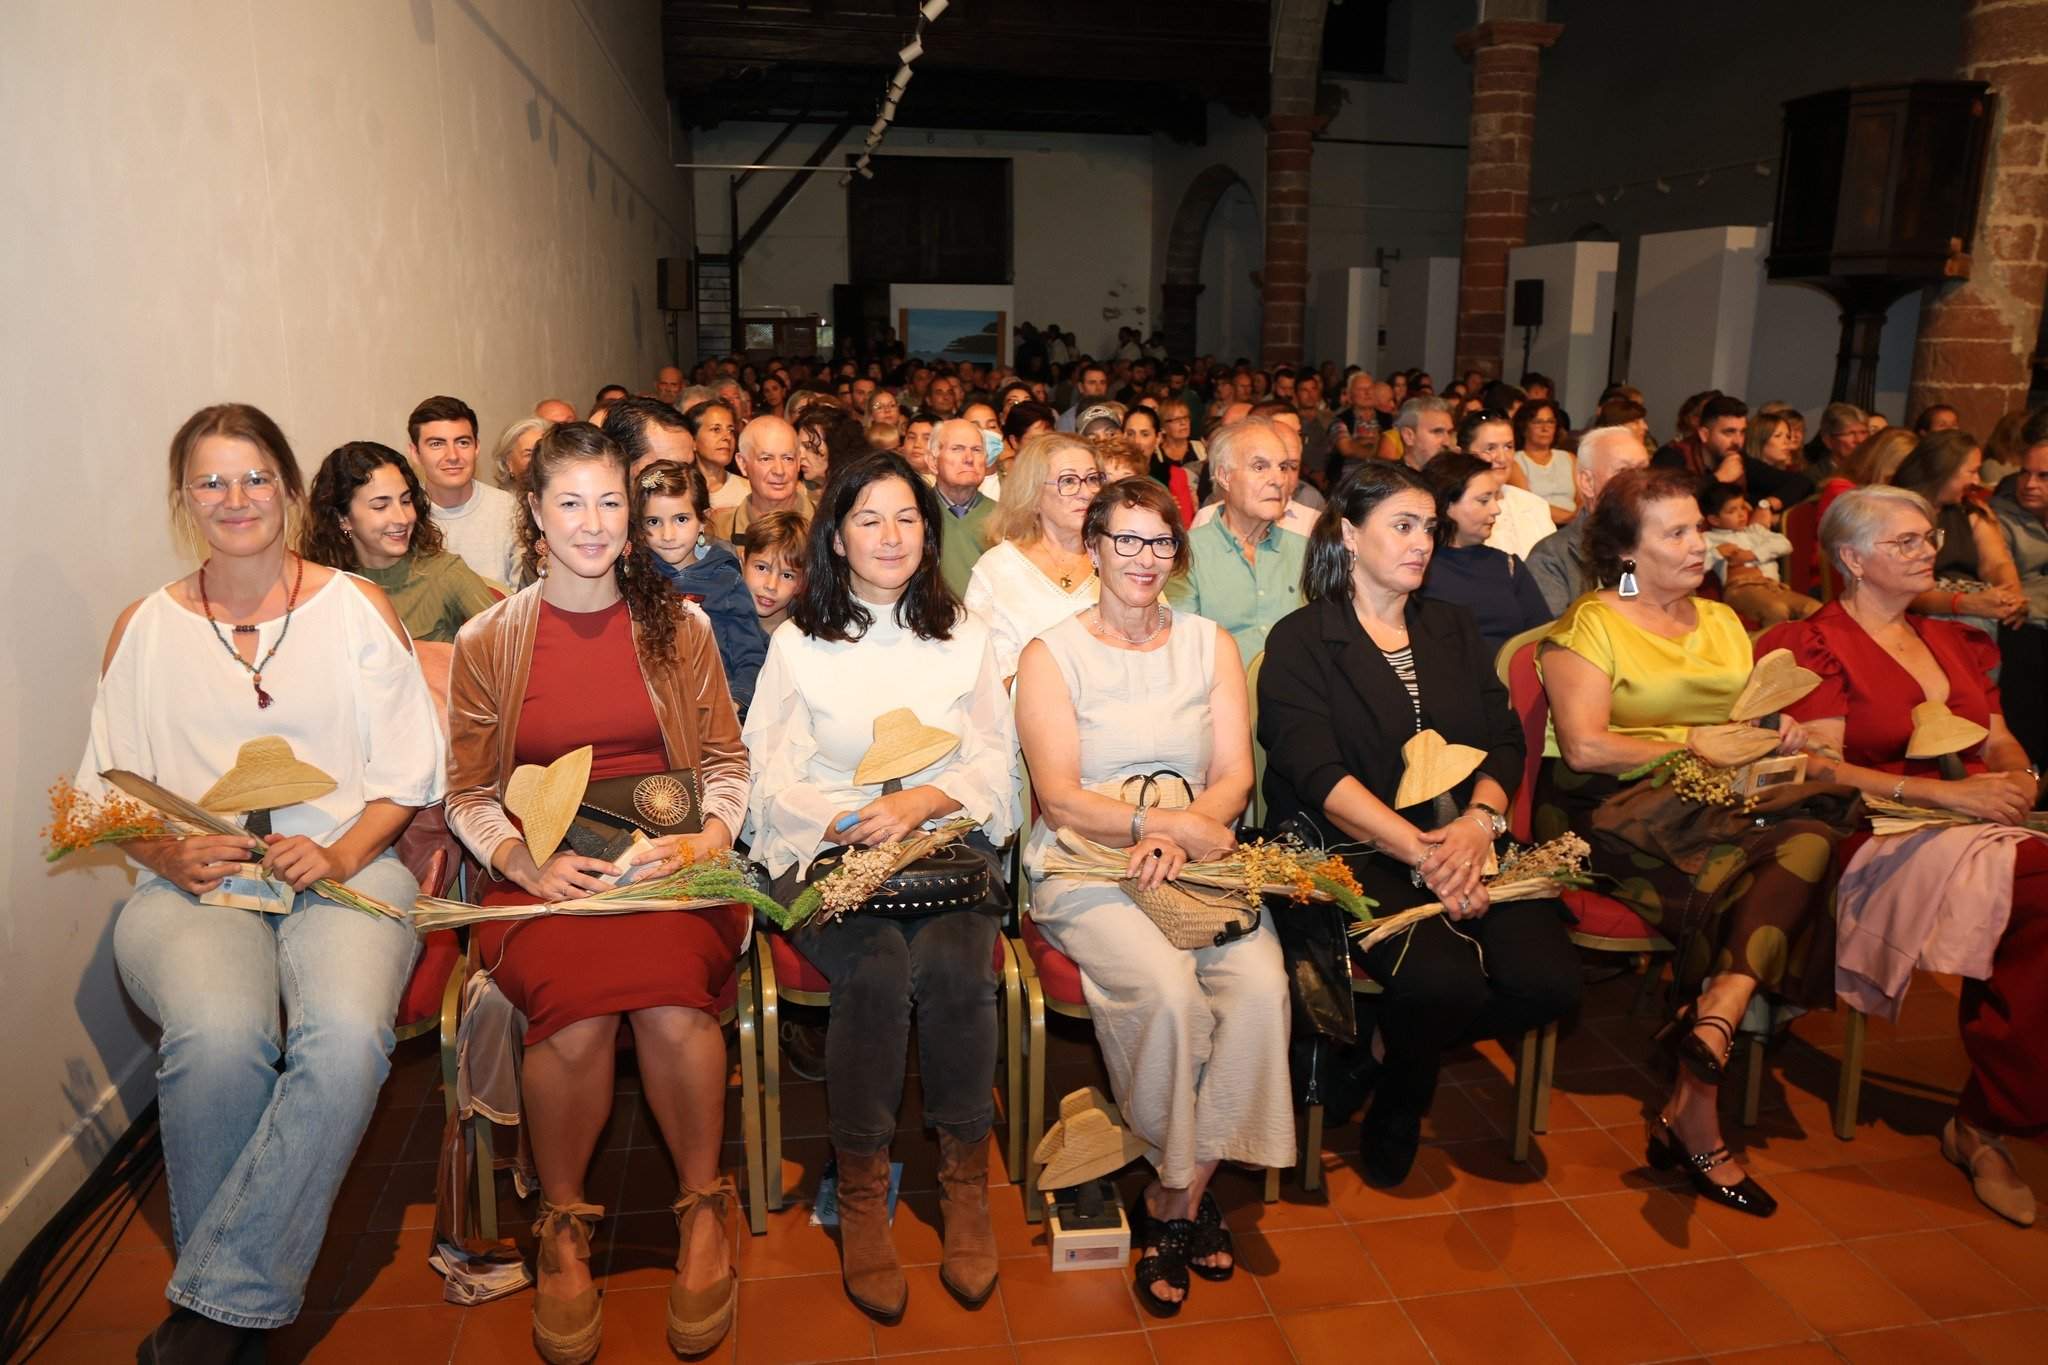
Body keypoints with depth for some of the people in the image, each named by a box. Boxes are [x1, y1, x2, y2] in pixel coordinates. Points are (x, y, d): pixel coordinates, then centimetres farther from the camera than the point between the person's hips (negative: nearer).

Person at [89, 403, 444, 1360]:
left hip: (344, 873, 0)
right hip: (191, 885, 1)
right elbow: (110, 789, 12)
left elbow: (407, 772, 6)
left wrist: (340, 856, -11)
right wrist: (171, 856, -9)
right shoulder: (144, 627, 14)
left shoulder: (357, 606, 10)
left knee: (348, 1035, -33)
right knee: (219, 1034, -33)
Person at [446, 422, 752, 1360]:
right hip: (543, 874, 0)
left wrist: (705, 839, -8)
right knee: (574, 1013, -30)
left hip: (670, 863, 0)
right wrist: (525, 862, -9)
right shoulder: (487, 641, 8)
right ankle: (563, 1226, -2)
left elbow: (727, 763, 11)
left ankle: (703, 1209, -4)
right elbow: (468, 796, 10)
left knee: (670, 1000, -31)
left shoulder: (677, 626, 10)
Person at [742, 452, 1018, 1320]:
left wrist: (923, 801, -14)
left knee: (951, 961, -29)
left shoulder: (965, 635, 14)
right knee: (878, 969, -30)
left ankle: (965, 1182, -11)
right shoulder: (797, 644, 9)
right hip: (826, 854, -1)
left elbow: (994, 764, 6)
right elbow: (771, 779, 1)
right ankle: (860, 1191, -13)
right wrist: (847, 825, -18)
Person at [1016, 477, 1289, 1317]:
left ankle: (1171, 1202, -7)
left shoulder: (1211, 645, 14)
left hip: (1197, 860, 3)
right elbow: (1061, 801, -5)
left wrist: (1178, 837, -15)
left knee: (1261, 987, -25)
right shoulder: (1052, 654, 4)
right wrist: (1166, 820, -18)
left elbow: (1234, 777, 5)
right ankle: (1187, 1194, -3)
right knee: (1169, 996, -30)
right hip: (1085, 869, -3)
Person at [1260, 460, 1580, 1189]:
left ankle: (1398, 1042, 10)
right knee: (1445, 981, -29)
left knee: (1548, 981, -19)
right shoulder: (1300, 641, 1)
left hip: (1465, 844, 6)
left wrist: (1479, 821, -12)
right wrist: (1420, 850, -22)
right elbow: (1319, 777, -11)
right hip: (1354, 851, -5)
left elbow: (1504, 743, 10)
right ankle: (1395, 1107, 6)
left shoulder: (1453, 630, 20)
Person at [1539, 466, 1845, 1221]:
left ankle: (1712, 1022, -34)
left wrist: (1779, 733, 2)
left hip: (1718, 811, 6)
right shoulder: (1590, 625, 1)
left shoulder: (1722, 622, 24)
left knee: (1812, 839, -26)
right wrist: (1695, 744, -9)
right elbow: (1586, 747, -12)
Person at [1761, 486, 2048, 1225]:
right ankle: (1988, 1121, -17)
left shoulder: (1952, 642, 27)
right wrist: (1942, 793, -17)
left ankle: (1985, 1121, -16)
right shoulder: (1816, 644, 2)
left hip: (1979, 827, 6)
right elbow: (1820, 768, -9)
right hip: (1879, 838, -6)